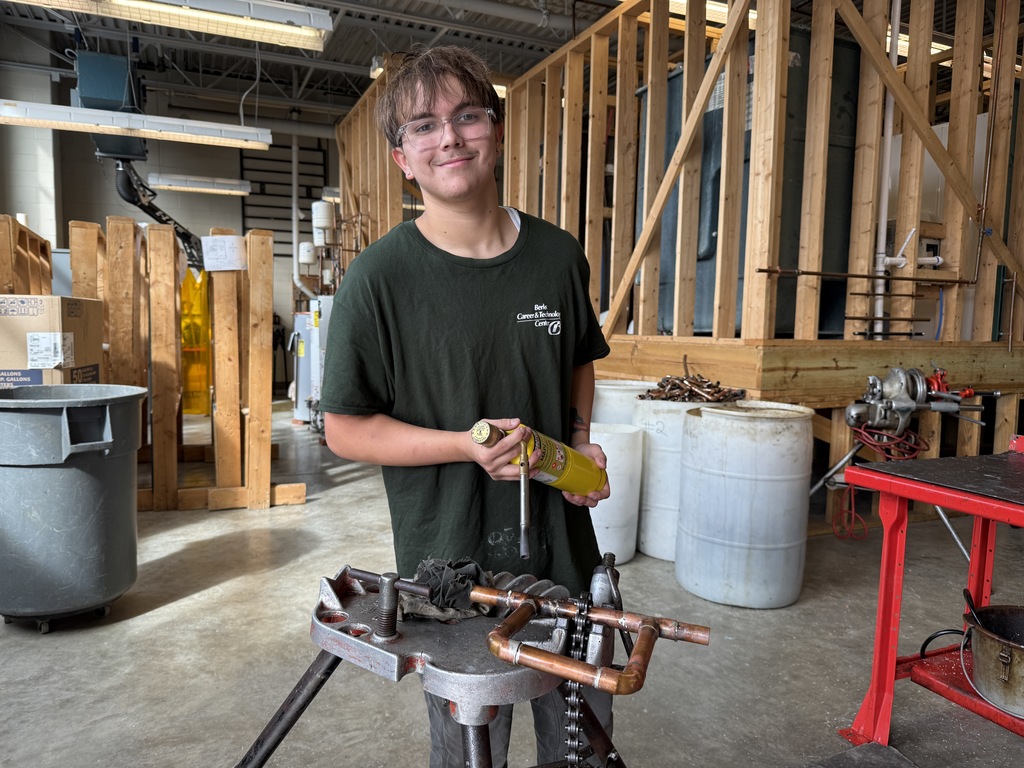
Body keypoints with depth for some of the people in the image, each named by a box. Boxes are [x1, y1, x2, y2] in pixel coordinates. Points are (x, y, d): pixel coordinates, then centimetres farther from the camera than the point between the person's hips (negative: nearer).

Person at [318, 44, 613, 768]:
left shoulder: (559, 255, 1)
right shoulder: (380, 277, -13)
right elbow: (346, 428, -8)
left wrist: (580, 439, -1)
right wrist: (465, 447, -20)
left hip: (565, 545, 5)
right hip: (450, 562, -4)